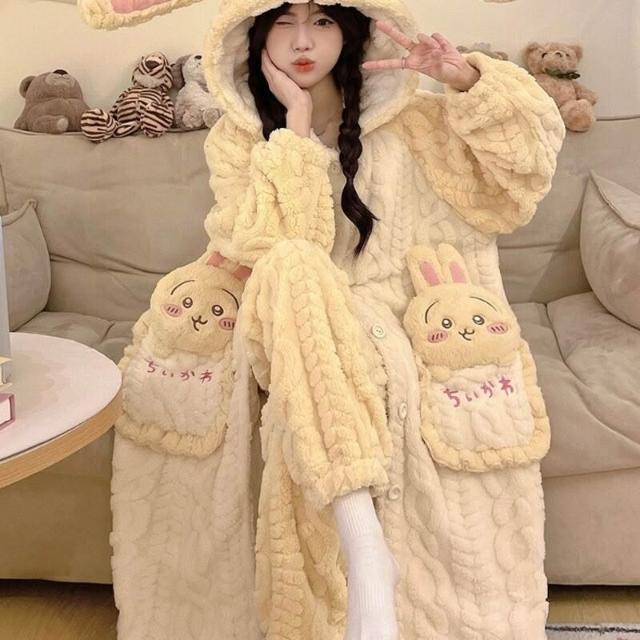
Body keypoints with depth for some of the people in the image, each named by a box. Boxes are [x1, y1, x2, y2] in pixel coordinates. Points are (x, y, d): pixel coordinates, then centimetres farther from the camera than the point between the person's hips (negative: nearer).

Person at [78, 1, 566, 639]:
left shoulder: (404, 121, 6)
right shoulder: (237, 139, 3)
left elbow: (531, 144, 2)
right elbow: (276, 250, -14)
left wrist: (466, 78, -15)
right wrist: (296, 121, -13)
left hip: (400, 332, 1)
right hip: (308, 344, -1)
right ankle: (365, 548, -42)